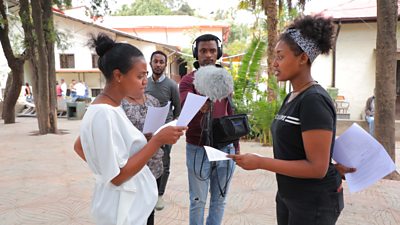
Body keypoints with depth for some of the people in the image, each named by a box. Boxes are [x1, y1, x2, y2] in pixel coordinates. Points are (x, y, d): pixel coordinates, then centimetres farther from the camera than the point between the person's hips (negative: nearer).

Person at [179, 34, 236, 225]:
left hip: (225, 147, 4)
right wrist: (201, 107, -45)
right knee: (198, 200, 7)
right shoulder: (188, 80, -6)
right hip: (198, 149, -4)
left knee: (220, 199, 15)